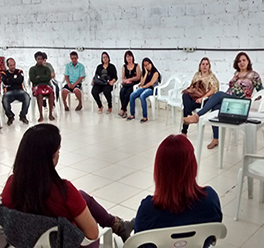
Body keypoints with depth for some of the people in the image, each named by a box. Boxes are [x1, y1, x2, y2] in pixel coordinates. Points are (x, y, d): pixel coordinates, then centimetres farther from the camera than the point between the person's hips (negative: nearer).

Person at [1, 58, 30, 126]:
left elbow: (20, 80, -7)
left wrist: (9, 80, -2)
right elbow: (5, 81, -8)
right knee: (4, 100, -35)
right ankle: (10, 116, -6)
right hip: (9, 92, -1)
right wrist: (15, 80, -4)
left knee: (27, 98, -33)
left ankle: (22, 115, -13)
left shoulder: (19, 72, 14)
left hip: (19, 91, 1)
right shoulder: (4, 73, 12)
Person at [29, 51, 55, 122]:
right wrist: (43, 78, 2)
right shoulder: (32, 69, 15)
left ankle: (50, 114, -31)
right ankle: (41, 115, -36)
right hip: (37, 86, -2)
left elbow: (48, 77, 1)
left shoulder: (46, 68, 20)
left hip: (46, 85, 2)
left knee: (51, 93, -34)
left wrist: (39, 77, 0)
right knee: (39, 94, -38)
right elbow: (32, 79, -2)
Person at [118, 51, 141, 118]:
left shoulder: (136, 66, 6)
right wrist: (126, 81, -11)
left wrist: (128, 79, -6)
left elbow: (138, 77, -3)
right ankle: (125, 111, -31)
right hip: (126, 85, 3)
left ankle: (122, 110, -29)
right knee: (122, 92, -30)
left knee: (127, 93, -33)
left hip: (135, 84, -3)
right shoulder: (124, 67, 17)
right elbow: (123, 78, 12)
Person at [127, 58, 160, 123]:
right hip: (143, 88, 6)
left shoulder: (155, 73, -1)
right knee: (132, 96, -20)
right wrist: (146, 73, 1)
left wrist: (143, 87, -2)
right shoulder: (144, 73, 18)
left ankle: (145, 117, -31)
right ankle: (132, 114, -10)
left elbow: (151, 83, -12)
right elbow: (142, 83, 4)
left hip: (152, 89, -6)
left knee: (142, 96, -37)